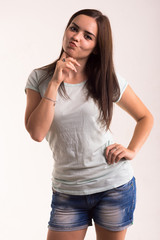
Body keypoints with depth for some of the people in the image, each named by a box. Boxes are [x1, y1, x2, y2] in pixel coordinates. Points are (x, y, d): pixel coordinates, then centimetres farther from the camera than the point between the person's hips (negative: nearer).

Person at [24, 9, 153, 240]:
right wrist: (55, 83, -17)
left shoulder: (108, 81, -2)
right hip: (67, 192, 0)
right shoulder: (39, 79, -1)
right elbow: (37, 132, -14)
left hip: (114, 186, 0)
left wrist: (132, 150, -6)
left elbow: (146, 117, 9)